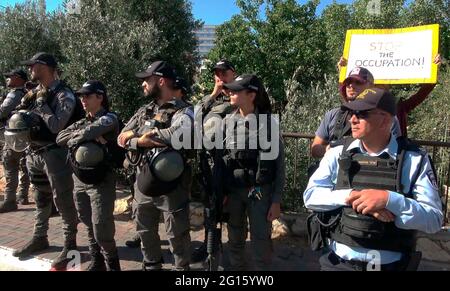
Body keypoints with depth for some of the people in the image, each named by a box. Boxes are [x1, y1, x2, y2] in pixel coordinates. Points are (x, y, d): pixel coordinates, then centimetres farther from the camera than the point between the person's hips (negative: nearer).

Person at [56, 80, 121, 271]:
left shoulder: (109, 118, -6)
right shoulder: (82, 122, 15)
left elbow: (89, 131, -24)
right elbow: (59, 138, 2)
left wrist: (74, 136, -3)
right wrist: (84, 134, -12)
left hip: (101, 183, -7)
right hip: (79, 182, 7)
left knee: (102, 230, -3)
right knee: (89, 227, 16)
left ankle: (112, 264, 18)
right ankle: (96, 262, 32)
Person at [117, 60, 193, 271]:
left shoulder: (182, 111, -11)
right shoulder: (144, 111, 10)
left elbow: (177, 135, -32)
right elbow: (122, 139, 5)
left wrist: (136, 134, -19)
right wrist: (140, 142, -18)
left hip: (170, 185, -6)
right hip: (143, 182, 6)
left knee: (177, 234, 9)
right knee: (145, 230, 21)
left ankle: (182, 267, 31)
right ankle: (151, 265, 43)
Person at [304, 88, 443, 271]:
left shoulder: (415, 160, -7)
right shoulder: (337, 155, -3)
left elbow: (434, 220, -10)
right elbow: (310, 196, -8)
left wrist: (389, 200, -25)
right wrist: (351, 195, -21)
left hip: (391, 265, -1)